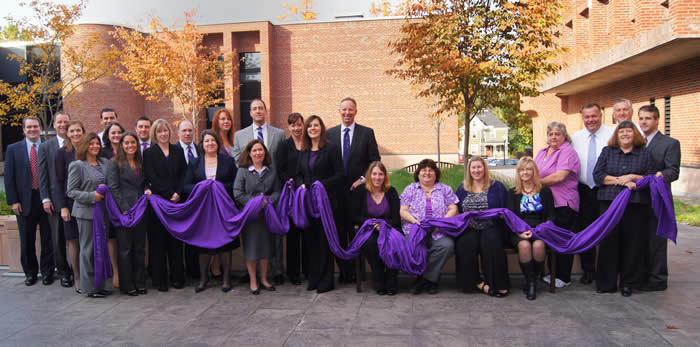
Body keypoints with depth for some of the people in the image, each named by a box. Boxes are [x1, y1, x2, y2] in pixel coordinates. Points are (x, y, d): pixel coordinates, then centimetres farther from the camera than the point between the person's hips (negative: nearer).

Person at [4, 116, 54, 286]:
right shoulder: (13, 149, 5)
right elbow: (9, 177, 3)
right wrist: (13, 201, -4)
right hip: (25, 201, 1)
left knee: (48, 239, 5)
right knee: (27, 240, 10)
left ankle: (47, 272, 17)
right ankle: (30, 272, 24)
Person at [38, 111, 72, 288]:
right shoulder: (45, 147, 7)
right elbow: (42, 175, 4)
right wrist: (45, 199, -3)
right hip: (55, 200, 1)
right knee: (58, 240, 5)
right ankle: (64, 273, 16)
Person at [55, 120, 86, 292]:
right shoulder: (62, 153, 1)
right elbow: (59, 181, -1)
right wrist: (63, 206, -7)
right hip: (71, 202, -2)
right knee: (73, 241, 4)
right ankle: (77, 278, 12)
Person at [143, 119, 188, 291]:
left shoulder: (178, 150, 13)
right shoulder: (149, 153, 3)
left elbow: (184, 174, 8)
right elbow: (151, 178, -5)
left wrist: (178, 193, -7)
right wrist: (169, 194, -11)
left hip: (177, 200, 2)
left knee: (176, 239, 5)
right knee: (159, 240, 1)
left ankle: (177, 277, 13)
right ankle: (160, 279, 9)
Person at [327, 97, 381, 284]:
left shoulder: (367, 133, 3)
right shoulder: (329, 133, 9)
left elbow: (375, 161, 3)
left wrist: (363, 179, -8)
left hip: (357, 188, -2)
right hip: (335, 190, 2)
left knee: (356, 231, 0)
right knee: (338, 232, 5)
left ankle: (355, 270, 10)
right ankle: (343, 270, 15)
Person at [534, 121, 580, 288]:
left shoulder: (568, 152, -8)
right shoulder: (542, 152, 17)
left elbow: (559, 176, -20)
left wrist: (538, 182, -9)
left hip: (563, 204, -7)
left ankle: (564, 277, 11)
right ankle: (553, 274, 23)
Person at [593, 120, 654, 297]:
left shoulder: (644, 154, 11)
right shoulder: (607, 152, 12)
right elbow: (597, 175, 1)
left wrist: (633, 178, -9)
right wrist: (619, 180, -8)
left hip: (636, 204, 0)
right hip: (609, 203, 0)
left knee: (633, 243, 1)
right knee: (608, 241, 0)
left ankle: (628, 283, 14)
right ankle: (606, 282, 9)